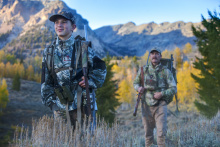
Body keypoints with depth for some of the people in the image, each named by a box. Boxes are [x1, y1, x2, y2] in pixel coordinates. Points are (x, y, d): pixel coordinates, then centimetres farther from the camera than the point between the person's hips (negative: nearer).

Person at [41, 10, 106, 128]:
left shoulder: (82, 47, 2)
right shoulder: (48, 52, 9)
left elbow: (100, 68, 8)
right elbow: (45, 81, 11)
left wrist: (90, 81, -7)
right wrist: (50, 101, 3)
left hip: (81, 104, -2)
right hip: (60, 107, 3)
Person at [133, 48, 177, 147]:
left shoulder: (166, 71, 2)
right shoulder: (143, 70, 8)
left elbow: (173, 88, 1)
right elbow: (135, 83, 19)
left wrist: (162, 93, -15)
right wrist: (138, 88, -5)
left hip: (160, 105, -2)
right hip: (146, 105, 2)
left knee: (161, 132, -6)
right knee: (148, 132, 11)